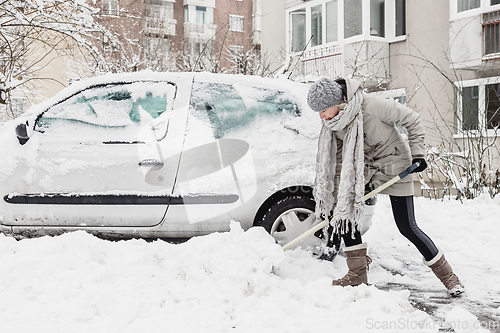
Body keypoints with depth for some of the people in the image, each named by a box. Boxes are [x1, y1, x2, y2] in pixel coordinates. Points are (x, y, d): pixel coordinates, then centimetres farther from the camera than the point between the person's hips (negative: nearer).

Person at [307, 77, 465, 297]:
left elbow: (412, 120, -17)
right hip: (363, 167, 6)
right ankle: (358, 274, 6)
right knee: (342, 208, -6)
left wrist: (417, 153, -18)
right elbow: (337, 158, -2)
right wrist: (335, 192, -5)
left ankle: (447, 275, 12)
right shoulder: (333, 122, -12)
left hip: (394, 165, -6)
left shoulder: (372, 105, -30)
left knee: (407, 227, -7)